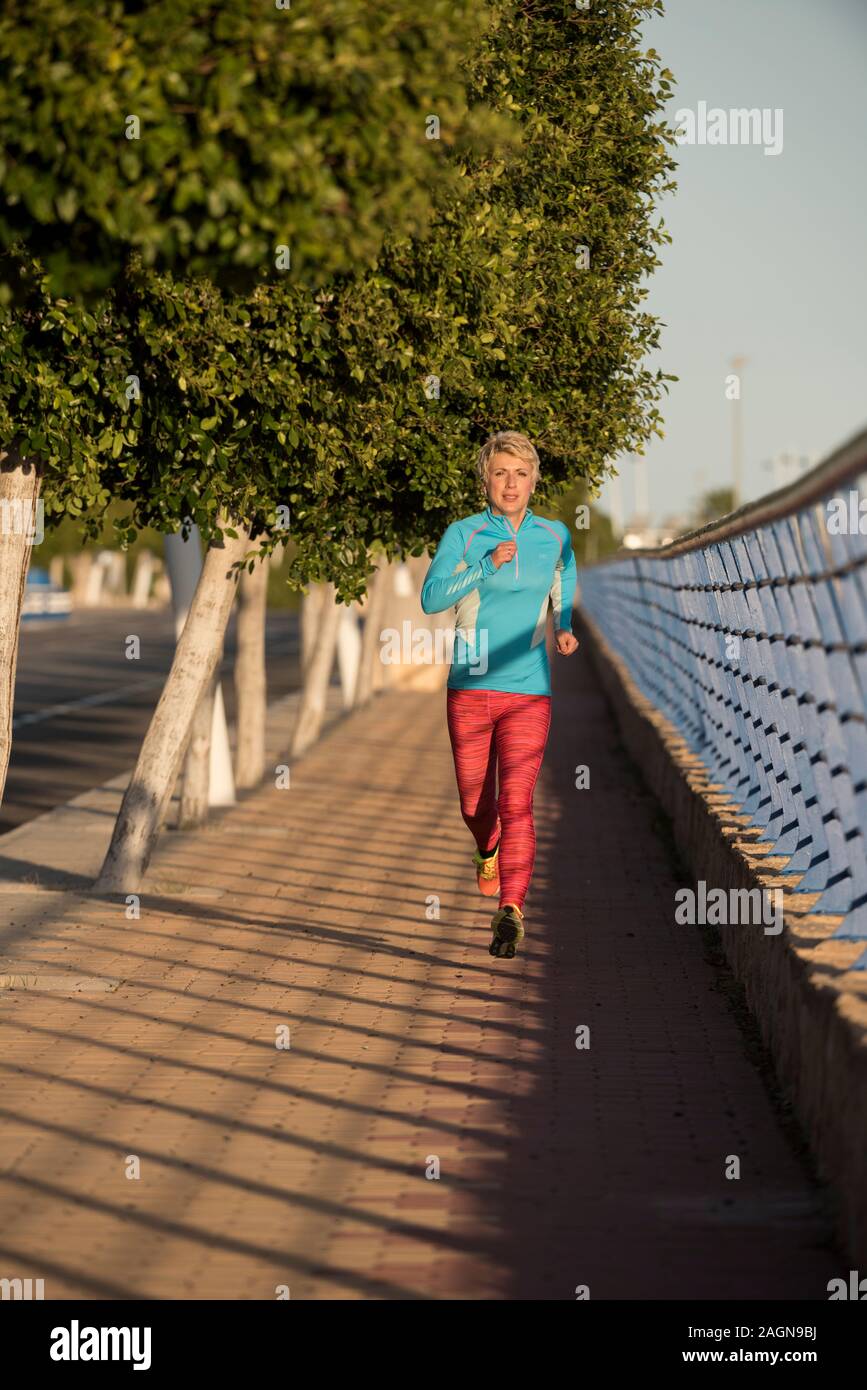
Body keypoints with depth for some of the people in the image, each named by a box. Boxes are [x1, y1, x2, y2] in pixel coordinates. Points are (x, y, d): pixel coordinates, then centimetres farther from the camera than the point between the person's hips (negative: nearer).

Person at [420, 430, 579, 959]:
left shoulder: (555, 536, 4)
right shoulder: (463, 535, -2)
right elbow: (431, 597, -12)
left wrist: (566, 629, 5)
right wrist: (486, 566, -22)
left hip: (527, 693, 0)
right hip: (470, 689, 0)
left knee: (516, 802, -15)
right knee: (475, 803, 12)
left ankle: (511, 910, -20)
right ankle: (490, 851, 47)